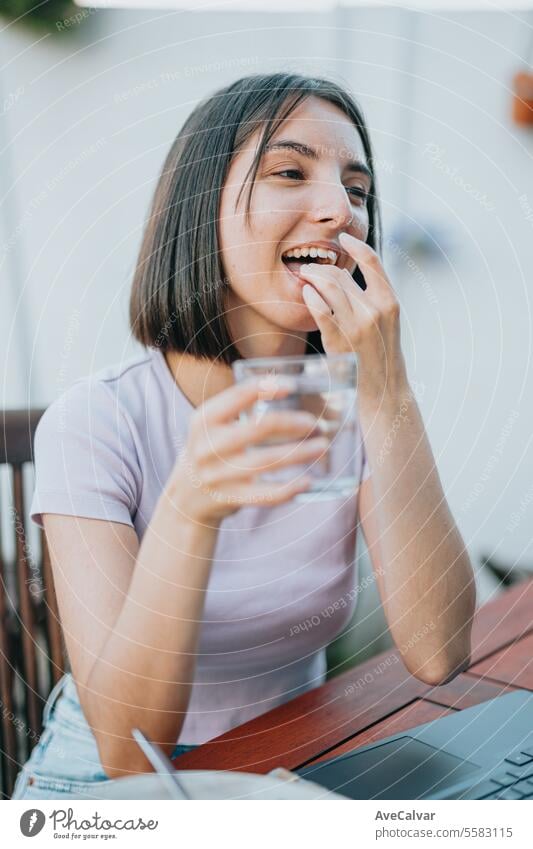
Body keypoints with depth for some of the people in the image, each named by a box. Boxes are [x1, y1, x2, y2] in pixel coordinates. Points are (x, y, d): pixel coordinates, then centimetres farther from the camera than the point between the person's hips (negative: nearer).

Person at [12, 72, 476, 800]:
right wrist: (187, 510, -37)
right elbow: (126, 747, -23)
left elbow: (439, 656, -18)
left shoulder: (357, 407, -7)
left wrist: (388, 398, -25)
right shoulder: (97, 421, -17)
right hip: (111, 786, -2)